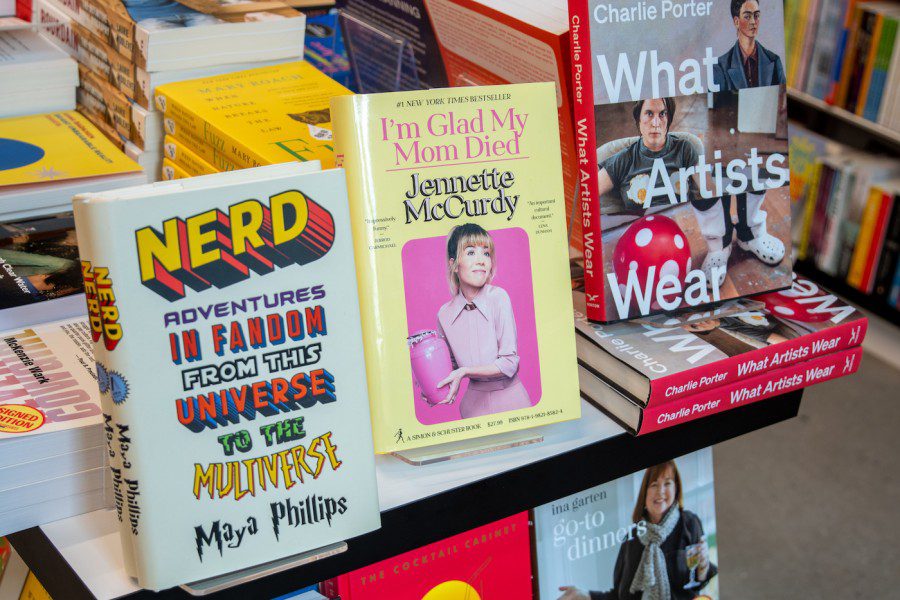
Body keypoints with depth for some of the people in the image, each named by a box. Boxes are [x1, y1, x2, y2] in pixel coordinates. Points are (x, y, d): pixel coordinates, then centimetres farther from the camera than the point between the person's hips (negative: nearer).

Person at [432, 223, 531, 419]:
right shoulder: (445, 314, -7)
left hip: (509, 397, -2)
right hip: (474, 401, 2)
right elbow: (452, 365, 8)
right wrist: (435, 390, -8)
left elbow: (509, 363, -17)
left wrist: (465, 371, -22)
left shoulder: (498, 297, -17)